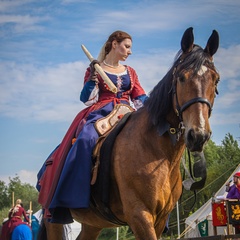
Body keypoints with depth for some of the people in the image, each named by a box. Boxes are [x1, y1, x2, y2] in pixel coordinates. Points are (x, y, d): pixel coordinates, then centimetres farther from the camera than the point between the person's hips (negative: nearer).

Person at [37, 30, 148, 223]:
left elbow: (141, 99, 15)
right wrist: (93, 78, -12)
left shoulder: (130, 72, 21)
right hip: (100, 115, -4)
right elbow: (88, 100, 1)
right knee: (86, 140, -34)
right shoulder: (95, 69, 10)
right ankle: (68, 201, -37)